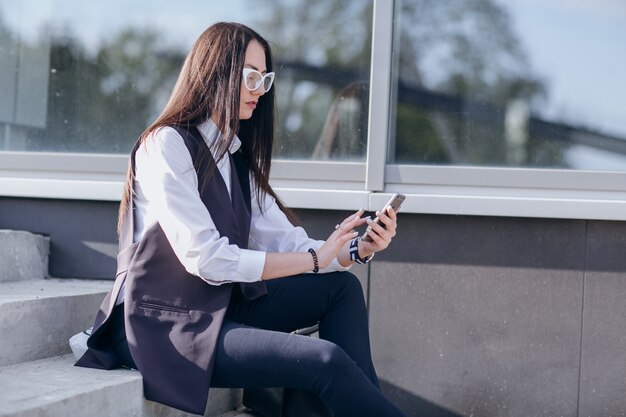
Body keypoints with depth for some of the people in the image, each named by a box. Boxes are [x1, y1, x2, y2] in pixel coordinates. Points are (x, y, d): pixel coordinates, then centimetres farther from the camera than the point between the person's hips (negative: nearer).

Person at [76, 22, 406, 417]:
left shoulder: (236, 156, 15)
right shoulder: (167, 145, -12)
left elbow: (284, 241, 6)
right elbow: (207, 259, -21)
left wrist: (358, 249, -12)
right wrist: (315, 259, -17)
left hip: (219, 305, 9)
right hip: (162, 324, -9)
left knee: (341, 287, 2)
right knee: (327, 360, -23)